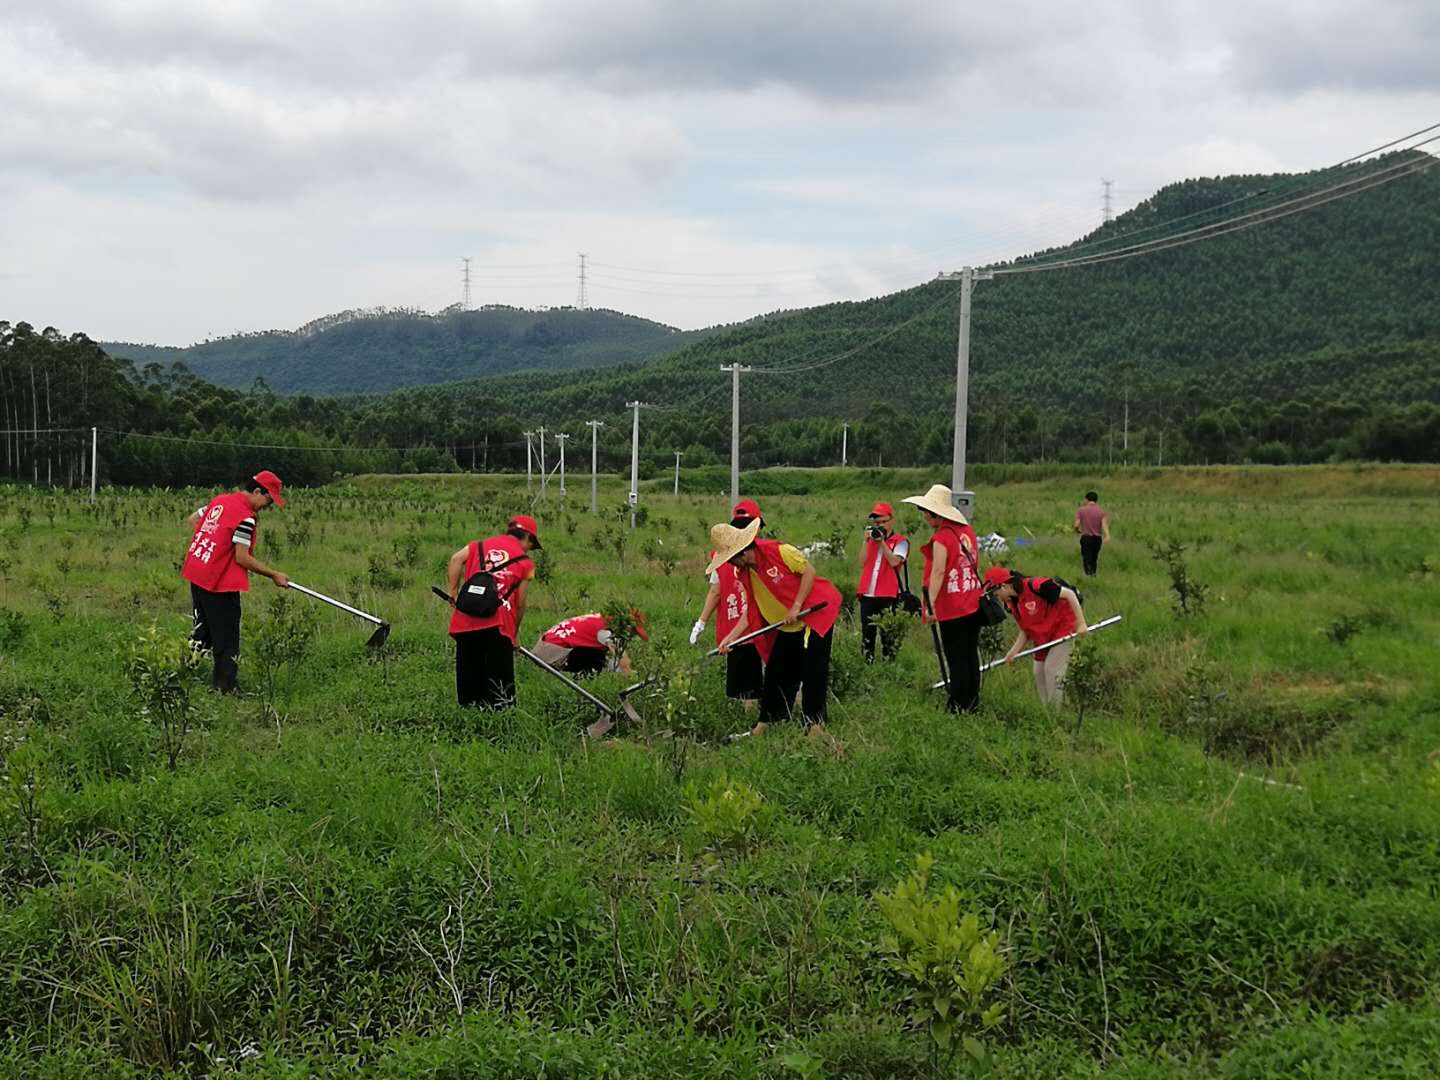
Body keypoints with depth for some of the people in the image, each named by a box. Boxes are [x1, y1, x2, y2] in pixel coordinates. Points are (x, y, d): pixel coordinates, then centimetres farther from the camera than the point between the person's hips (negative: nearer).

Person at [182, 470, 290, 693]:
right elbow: (242, 558, -19)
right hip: (220, 584, -8)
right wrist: (274, 575, -11)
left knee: (202, 630, 21)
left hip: (196, 574, 8)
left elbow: (192, 520, 19)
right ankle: (224, 687, 7)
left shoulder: (220, 500, 7)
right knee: (226, 640, 2)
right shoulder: (245, 517, -18)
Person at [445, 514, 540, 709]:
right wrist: (515, 633, 19)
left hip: (466, 621, 3)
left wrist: (454, 592, 3)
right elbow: (520, 603, 9)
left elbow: (456, 559, -1)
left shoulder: (481, 545, 17)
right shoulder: (525, 562, 10)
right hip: (498, 625, -3)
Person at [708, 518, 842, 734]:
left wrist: (796, 608, -19)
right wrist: (731, 636, -6)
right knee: (776, 671, 9)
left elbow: (809, 571, -16)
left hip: (816, 610, -7)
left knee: (813, 670, -7)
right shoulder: (745, 574, 0)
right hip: (788, 626, 7)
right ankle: (767, 720, 19)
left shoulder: (778, 551, -22)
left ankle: (814, 721, 3)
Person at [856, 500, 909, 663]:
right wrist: (866, 541, -4)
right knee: (867, 634, 8)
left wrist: (882, 541, -16)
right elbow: (862, 563, 3)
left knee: (889, 634, -3)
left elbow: (894, 561, -16)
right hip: (867, 594, 5)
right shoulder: (870, 539, 15)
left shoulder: (900, 541, 1)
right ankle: (867, 664, 13)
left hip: (888, 595, -5)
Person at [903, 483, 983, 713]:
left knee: (955, 658, 0)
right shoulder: (967, 531, 7)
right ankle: (972, 701, 21)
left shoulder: (941, 538, -16)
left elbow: (938, 572, -22)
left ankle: (959, 705, 4)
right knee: (971, 653, 14)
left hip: (952, 608, -7)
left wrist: (931, 605, -22)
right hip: (974, 604, 8)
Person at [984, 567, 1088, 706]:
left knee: (1052, 669, -15)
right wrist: (1013, 652, -9)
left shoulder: (1035, 586, -29)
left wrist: (1081, 623, -23)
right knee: (1039, 673, 6)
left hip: (1063, 625, -8)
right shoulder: (1011, 603, -2)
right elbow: (1025, 631, 6)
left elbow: (1069, 594, -23)